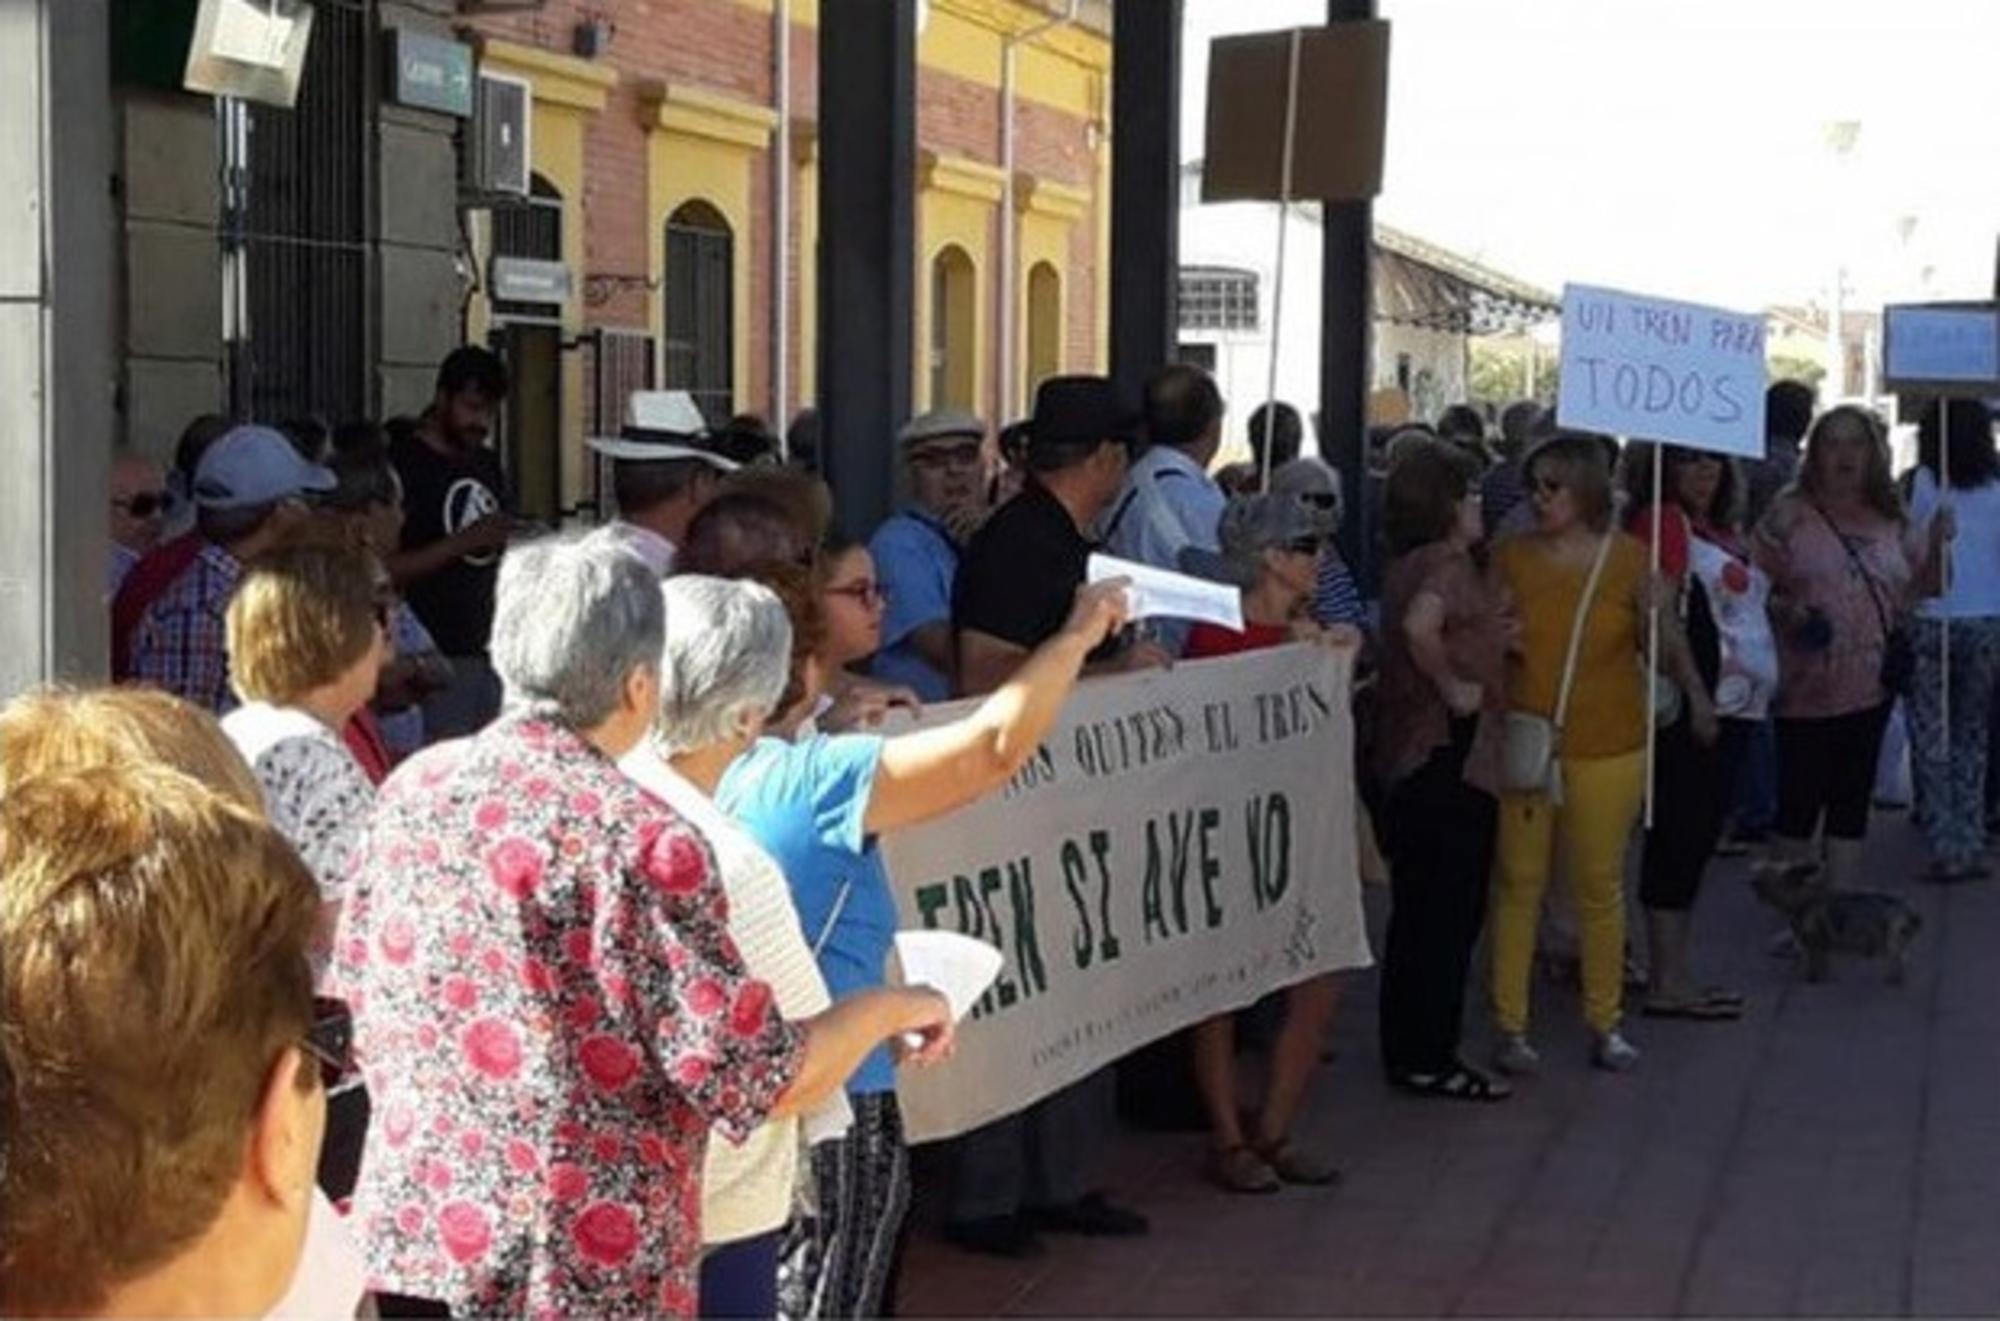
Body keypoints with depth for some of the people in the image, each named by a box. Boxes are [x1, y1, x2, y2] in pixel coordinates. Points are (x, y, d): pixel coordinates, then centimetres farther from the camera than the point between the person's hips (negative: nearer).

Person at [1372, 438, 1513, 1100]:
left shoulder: (1409, 565, 13)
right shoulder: (1448, 564, -17)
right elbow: (1420, 625, -36)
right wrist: (1454, 687, -23)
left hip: (1411, 759, 10)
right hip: (1453, 755, -10)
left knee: (1419, 911, 15)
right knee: (1450, 913, -2)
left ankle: (1409, 1051, 23)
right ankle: (1429, 1059, 4)